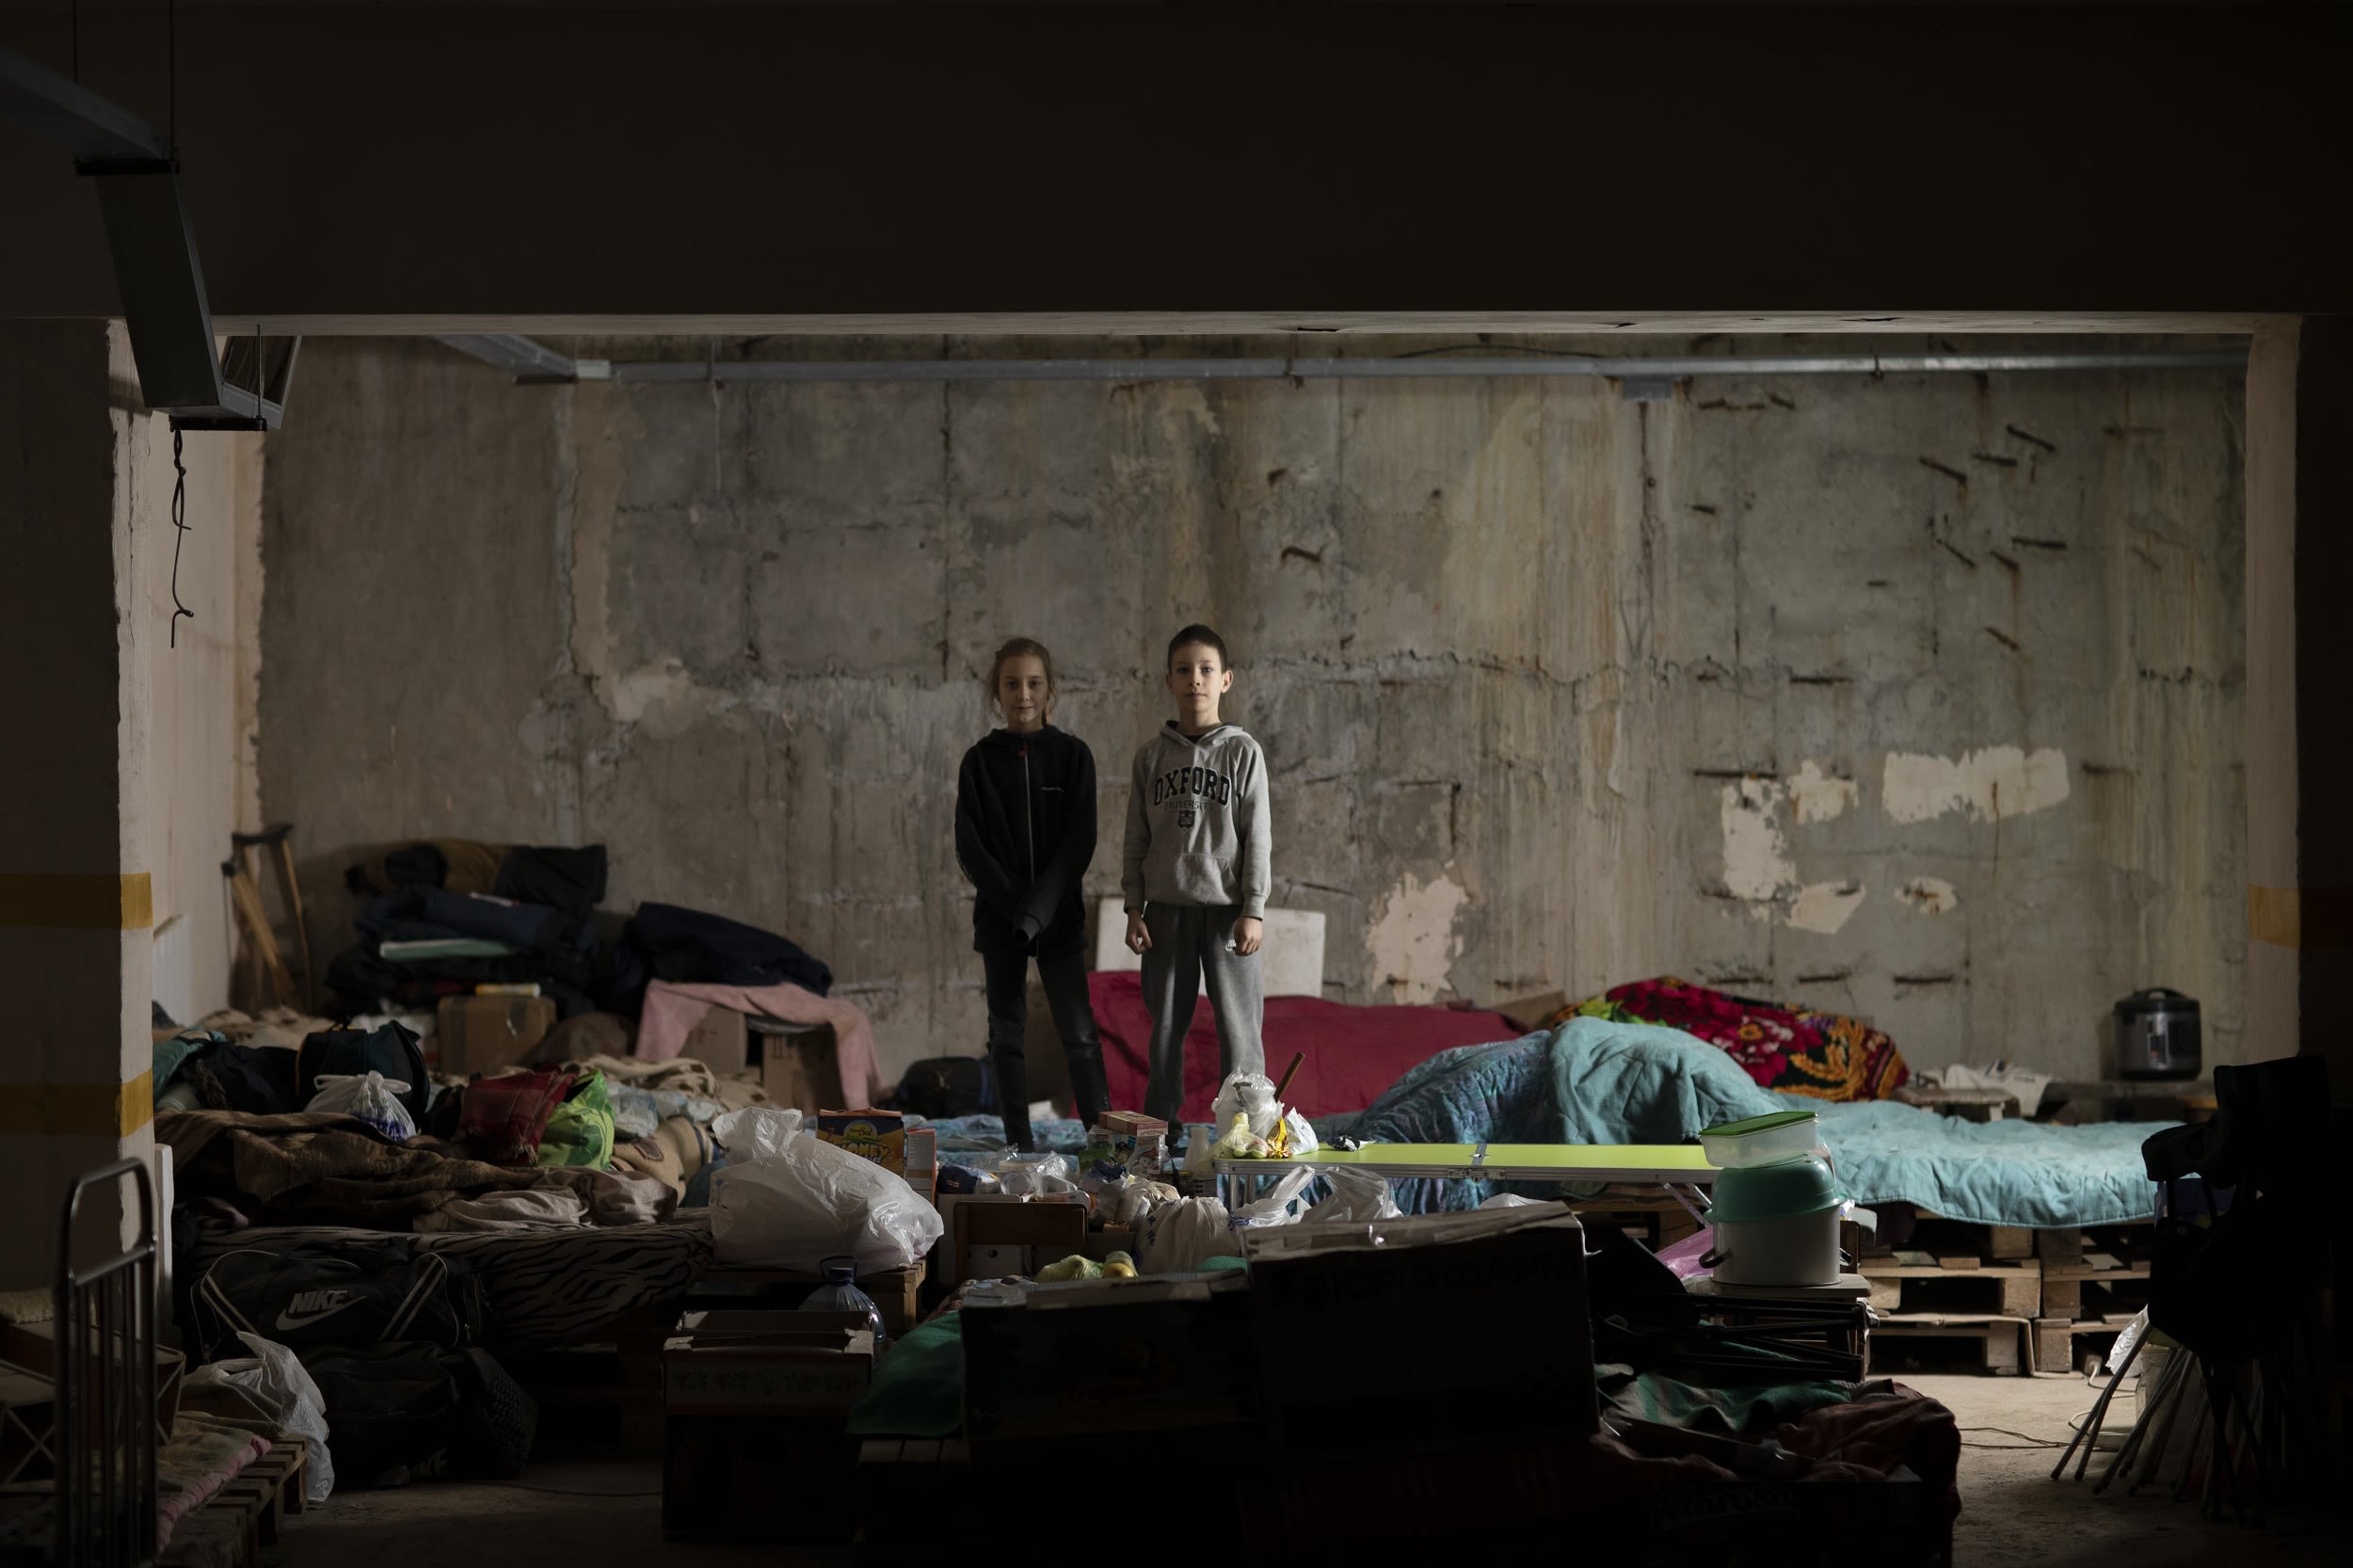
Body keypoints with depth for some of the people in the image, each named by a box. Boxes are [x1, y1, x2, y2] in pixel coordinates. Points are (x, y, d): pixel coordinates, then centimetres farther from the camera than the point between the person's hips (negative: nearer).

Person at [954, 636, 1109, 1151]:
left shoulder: (1072, 755, 1)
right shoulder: (980, 761, 3)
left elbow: (1079, 842, -5)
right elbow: (970, 847, -2)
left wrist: (1037, 910, -14)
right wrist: (1015, 906, -13)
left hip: (1060, 914, -1)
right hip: (1000, 916, 1)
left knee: (1078, 1031, -6)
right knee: (1006, 1030, 4)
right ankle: (1019, 1143, 9)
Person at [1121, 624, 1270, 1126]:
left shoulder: (1242, 752, 1)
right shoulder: (1152, 755, 8)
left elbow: (1257, 838, -1)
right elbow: (1137, 839, 9)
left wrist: (1253, 910, -8)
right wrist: (1134, 909, 3)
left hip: (1227, 907, -2)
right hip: (1166, 907, 2)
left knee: (1237, 1027, -2)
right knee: (1166, 1027, 7)